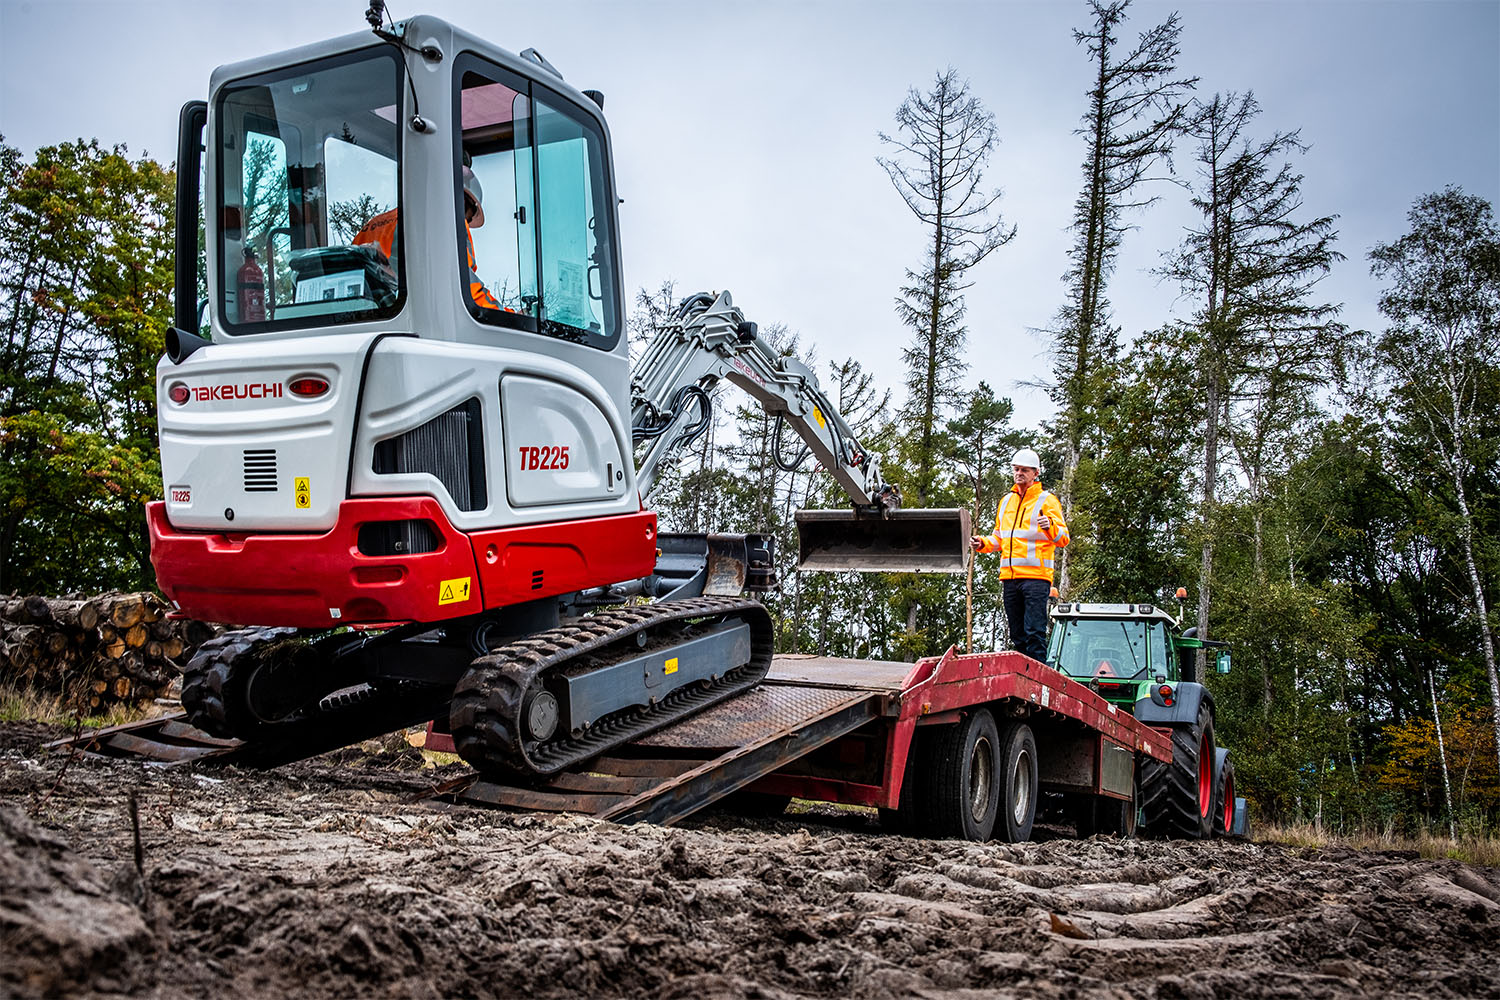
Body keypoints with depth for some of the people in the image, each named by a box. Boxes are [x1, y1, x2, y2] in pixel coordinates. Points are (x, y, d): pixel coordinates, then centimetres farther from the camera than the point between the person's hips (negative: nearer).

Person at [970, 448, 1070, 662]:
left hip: (1036, 575, -6)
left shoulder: (1047, 500, 2)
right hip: (1009, 576, 6)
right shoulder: (1006, 501, 20)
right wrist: (983, 543, 8)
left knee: (1035, 632, -11)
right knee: (1017, 635, 9)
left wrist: (1050, 526, -27)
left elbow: (1062, 538, -6)